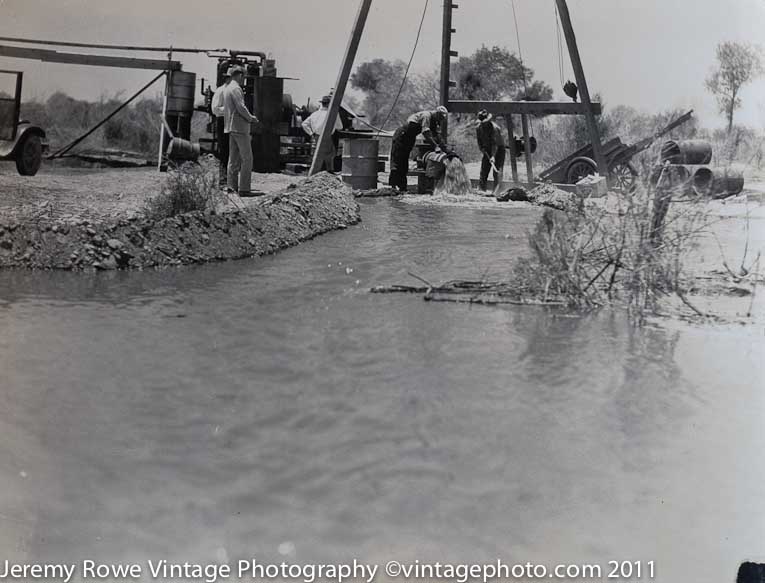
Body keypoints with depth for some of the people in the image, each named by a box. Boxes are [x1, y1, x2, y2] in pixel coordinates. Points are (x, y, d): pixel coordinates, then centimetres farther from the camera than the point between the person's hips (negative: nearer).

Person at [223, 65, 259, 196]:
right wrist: (251, 118, -5)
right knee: (247, 158, -7)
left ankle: (232, 187, 10)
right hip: (240, 127, -10)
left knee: (234, 159, 10)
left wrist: (249, 117, 16)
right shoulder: (236, 88, -12)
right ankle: (244, 189, -10)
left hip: (230, 127, 10)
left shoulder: (227, 89, 18)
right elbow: (241, 108, -20)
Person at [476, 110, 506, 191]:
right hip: (487, 150, 6)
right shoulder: (478, 128, -7)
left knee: (497, 171, -14)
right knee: (484, 170, 1)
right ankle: (481, 189, 4)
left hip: (499, 148, -6)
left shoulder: (494, 127, -26)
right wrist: (481, 148, -13)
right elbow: (479, 141, 7)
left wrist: (493, 156, -38)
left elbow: (494, 143, -30)